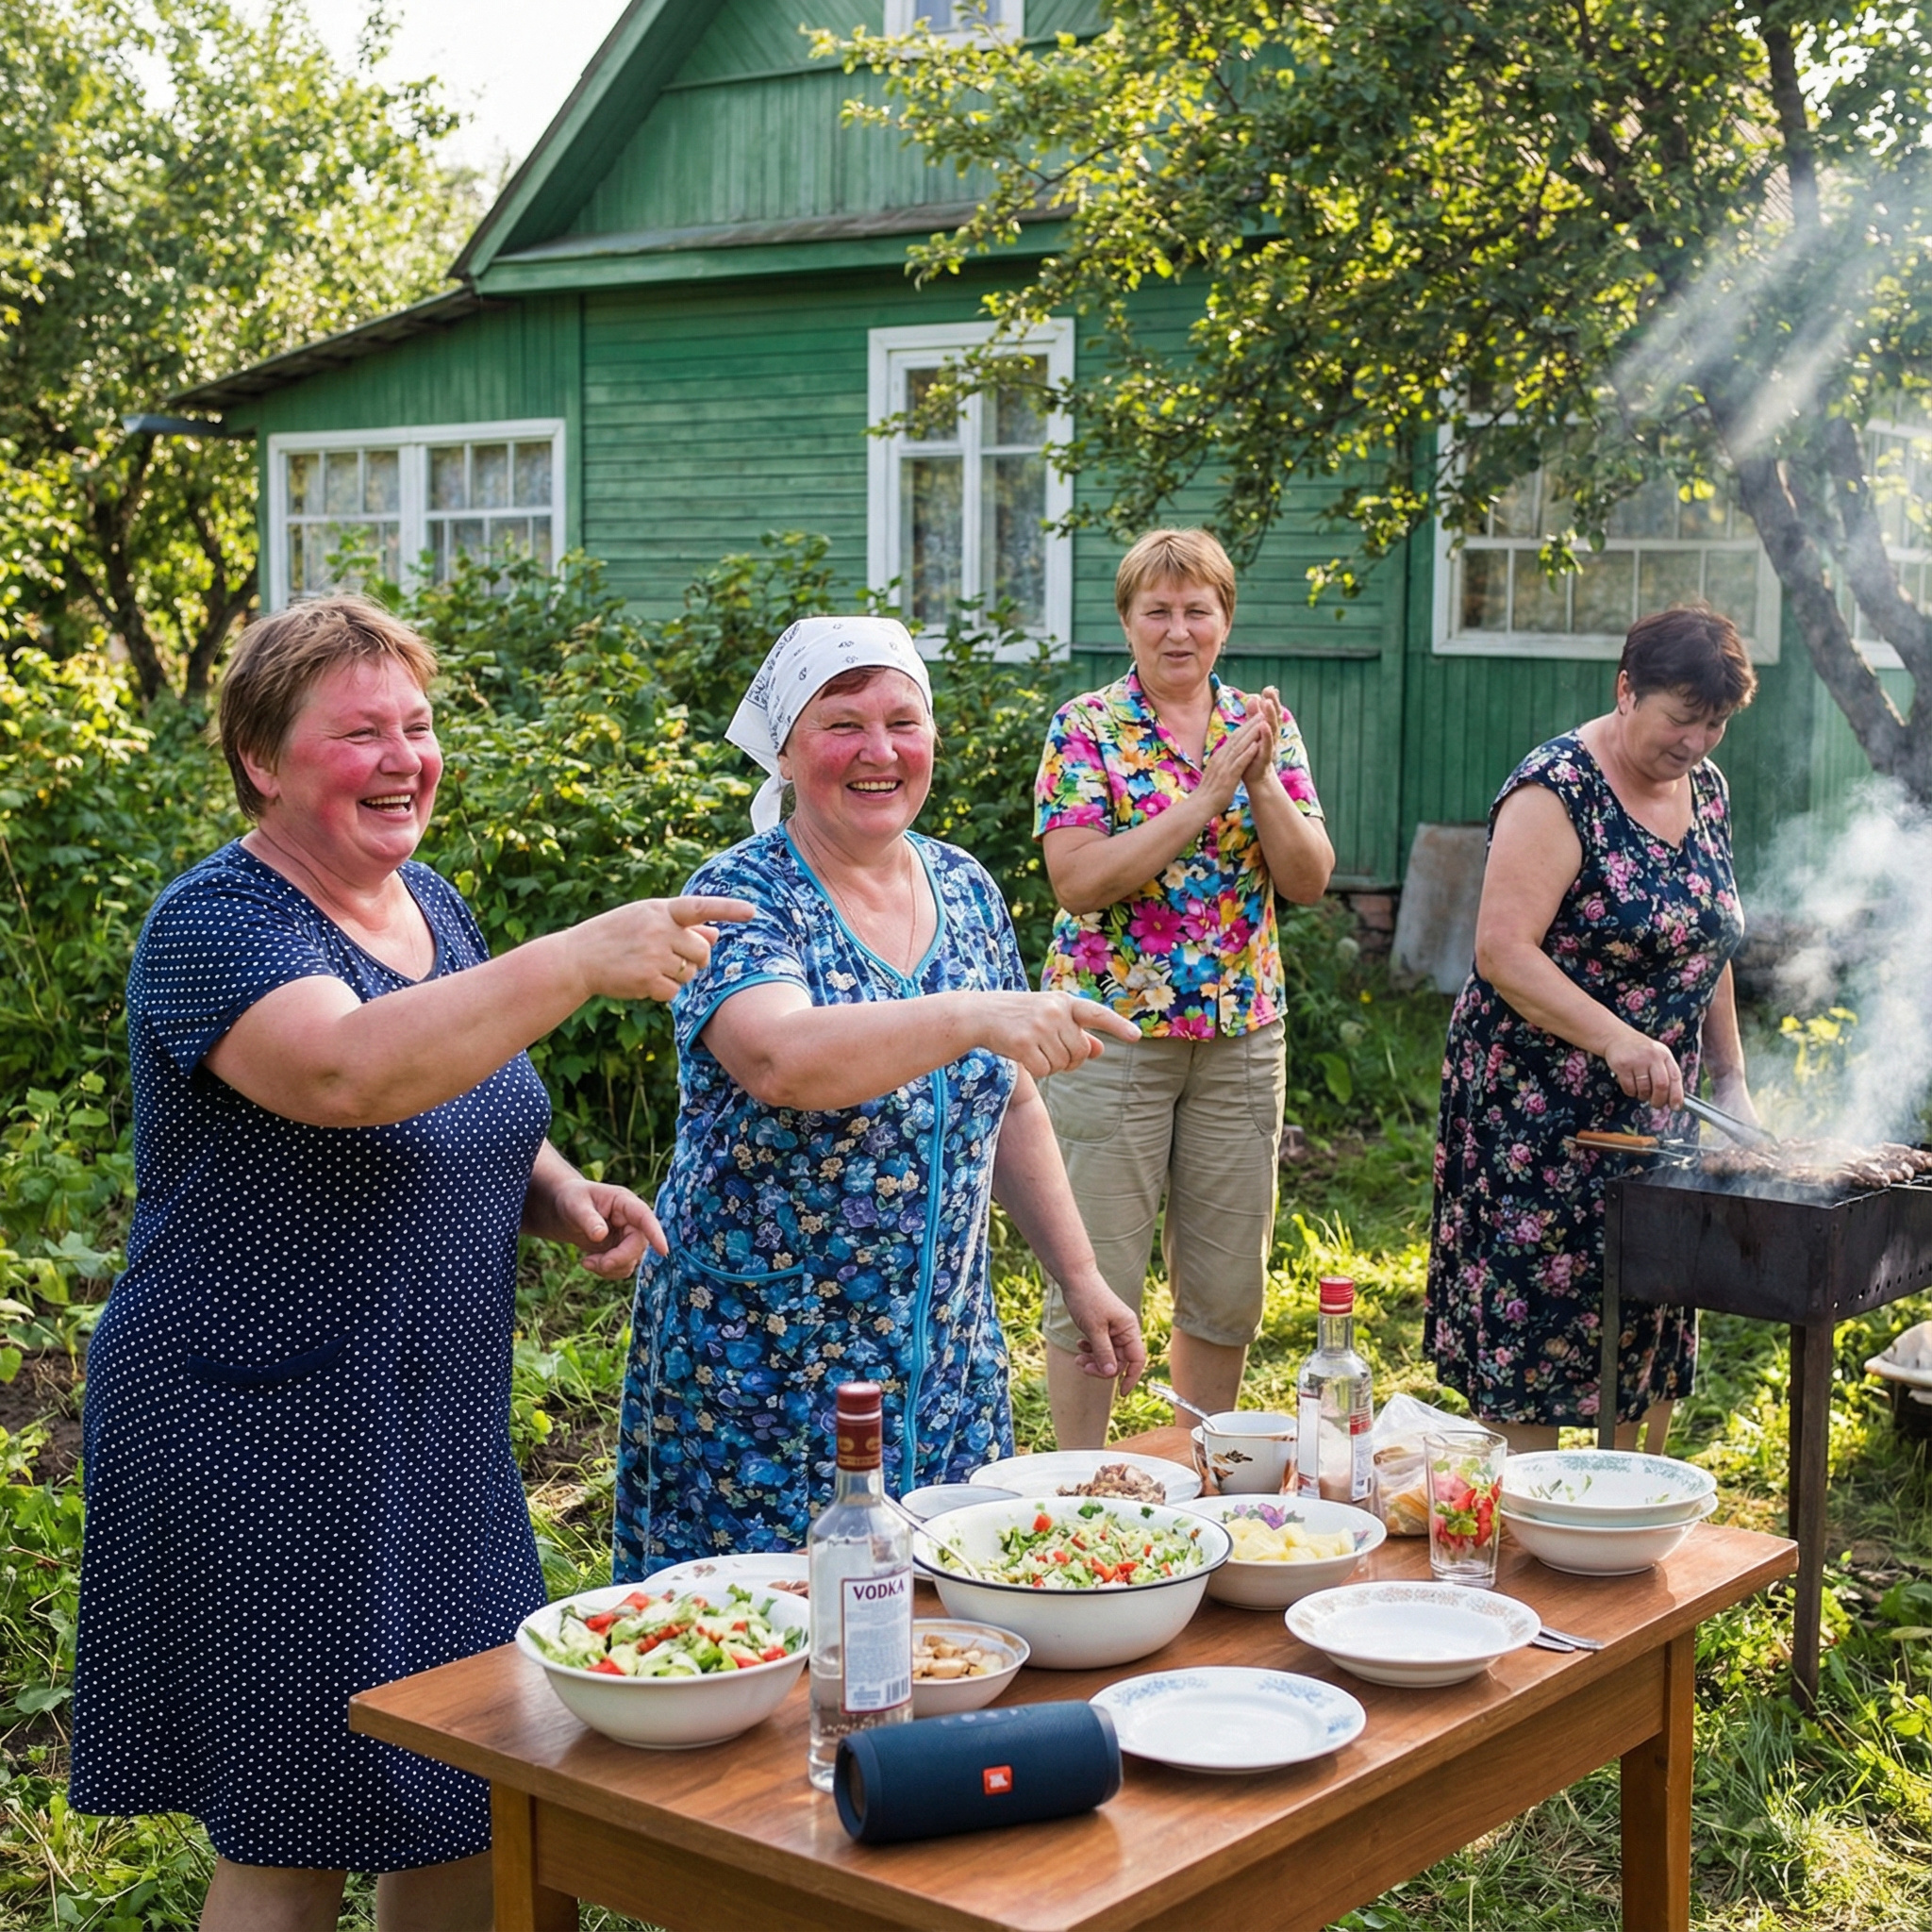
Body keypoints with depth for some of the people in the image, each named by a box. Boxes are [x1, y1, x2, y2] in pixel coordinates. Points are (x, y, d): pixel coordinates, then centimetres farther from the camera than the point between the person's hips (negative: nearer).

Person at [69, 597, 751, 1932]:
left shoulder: (430, 906, 8)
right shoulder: (217, 925, -16)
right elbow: (347, 1074, -36)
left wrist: (559, 1194, 0)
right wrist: (579, 960, -41)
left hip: (442, 1440, 8)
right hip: (265, 1445, -7)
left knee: (471, 1813, 15)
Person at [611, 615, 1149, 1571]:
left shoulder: (965, 889, 6)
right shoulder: (742, 896, -12)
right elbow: (781, 1060, -32)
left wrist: (1080, 1276, 11)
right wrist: (973, 1017, -44)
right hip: (759, 1375, -5)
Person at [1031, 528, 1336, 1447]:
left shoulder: (1263, 725, 8)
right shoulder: (1085, 729, -4)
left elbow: (1310, 880, 1)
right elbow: (1079, 882, -16)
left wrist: (1261, 783, -15)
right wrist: (1206, 796, -20)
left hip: (1241, 1037, 4)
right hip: (1113, 1034, -4)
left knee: (1228, 1287, 11)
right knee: (1096, 1280, 0)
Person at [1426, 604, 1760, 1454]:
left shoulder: (1705, 788, 9)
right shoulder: (1558, 791, -16)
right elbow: (1503, 951, -23)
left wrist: (1731, 1080, 14)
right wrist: (1615, 1039, -33)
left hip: (1658, 1110, 8)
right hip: (1541, 1112, -8)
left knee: (1647, 1334, 12)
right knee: (1531, 1333, -3)